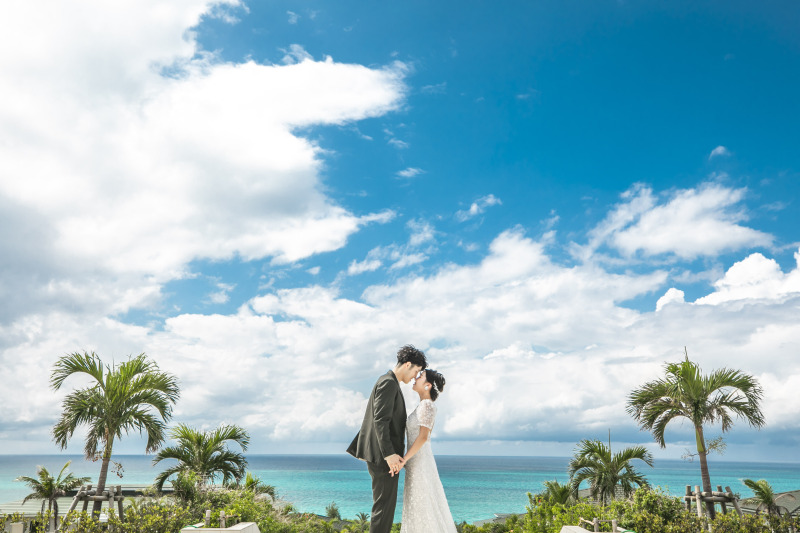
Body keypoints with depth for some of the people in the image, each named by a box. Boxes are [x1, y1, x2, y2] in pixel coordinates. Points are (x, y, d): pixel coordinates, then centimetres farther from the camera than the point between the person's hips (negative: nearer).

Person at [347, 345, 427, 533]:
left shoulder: (389, 383, 18)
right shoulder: (388, 383, -14)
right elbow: (380, 420, -22)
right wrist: (389, 454, -27)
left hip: (383, 455, 10)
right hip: (382, 455, -10)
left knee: (386, 503, 15)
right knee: (384, 504, -5)